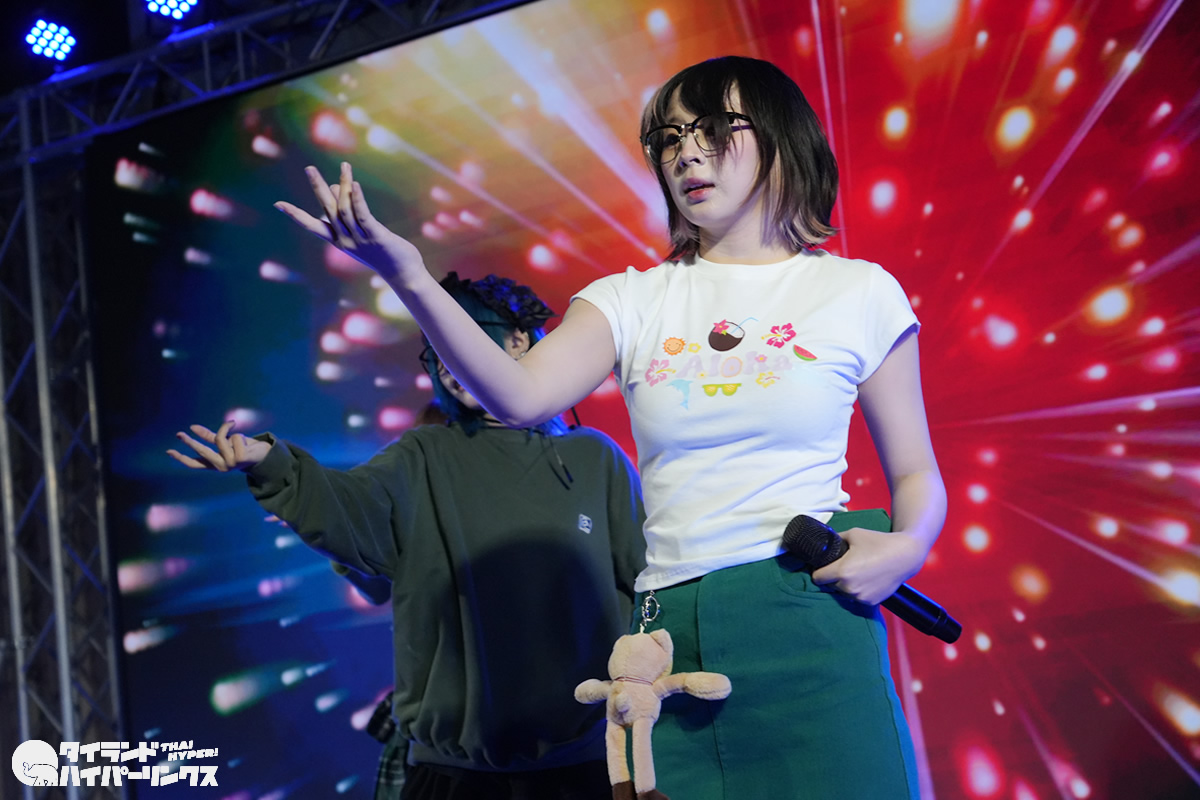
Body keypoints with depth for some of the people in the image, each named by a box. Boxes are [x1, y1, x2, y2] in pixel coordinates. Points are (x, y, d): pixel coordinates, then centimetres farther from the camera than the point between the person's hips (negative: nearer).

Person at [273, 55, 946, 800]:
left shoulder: (858, 290, 3)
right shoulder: (634, 300, 7)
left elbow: (916, 473, 7)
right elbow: (520, 396, -12)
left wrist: (906, 546, -14)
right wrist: (410, 276, -24)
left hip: (809, 625, -1)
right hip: (670, 634, 2)